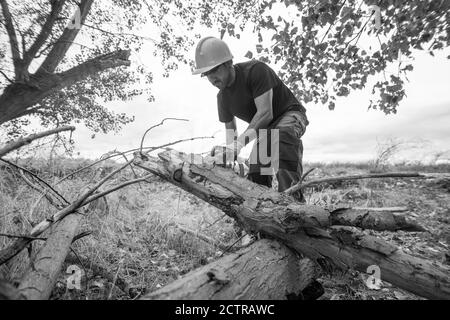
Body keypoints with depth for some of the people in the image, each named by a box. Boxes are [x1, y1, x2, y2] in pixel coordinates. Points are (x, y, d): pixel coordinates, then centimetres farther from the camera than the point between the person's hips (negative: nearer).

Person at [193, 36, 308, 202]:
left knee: (282, 134, -41)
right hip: (263, 129, 7)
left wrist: (240, 143, -42)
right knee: (255, 175, -6)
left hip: (290, 115, -6)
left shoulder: (255, 70, -24)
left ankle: (293, 198, -45)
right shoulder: (222, 97, -4)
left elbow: (265, 112, -33)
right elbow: (230, 130, 0)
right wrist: (229, 152, -20)